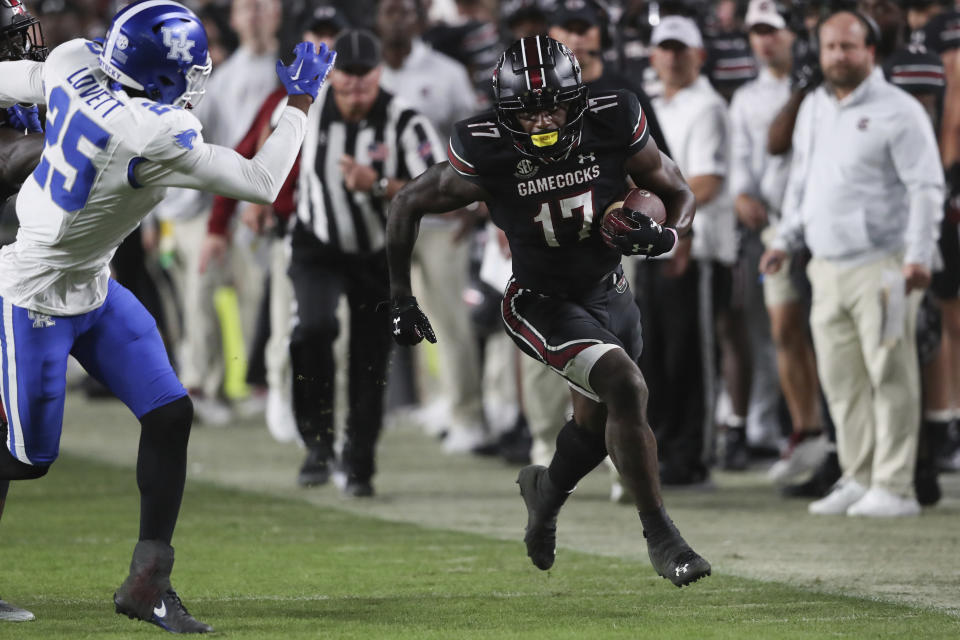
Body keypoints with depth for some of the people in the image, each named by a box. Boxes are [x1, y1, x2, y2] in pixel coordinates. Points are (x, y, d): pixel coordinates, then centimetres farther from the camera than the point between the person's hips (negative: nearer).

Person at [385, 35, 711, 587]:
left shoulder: (614, 127, -20)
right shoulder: (487, 154, -25)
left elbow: (680, 194, -6)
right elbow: (408, 205, -8)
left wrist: (666, 236, -28)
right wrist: (400, 299, -5)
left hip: (609, 293, 4)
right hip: (543, 304, -4)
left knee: (600, 426, 20)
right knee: (625, 387, -27)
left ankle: (547, 489, 55)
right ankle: (660, 535, -15)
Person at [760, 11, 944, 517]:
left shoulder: (898, 111, -6)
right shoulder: (813, 108, 16)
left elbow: (926, 188, -10)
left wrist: (919, 257, -17)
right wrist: (784, 239, 22)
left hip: (881, 265, -7)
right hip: (827, 267, 7)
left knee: (889, 377, -6)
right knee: (841, 381, 8)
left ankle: (894, 488, -4)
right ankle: (858, 479, 16)